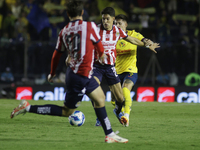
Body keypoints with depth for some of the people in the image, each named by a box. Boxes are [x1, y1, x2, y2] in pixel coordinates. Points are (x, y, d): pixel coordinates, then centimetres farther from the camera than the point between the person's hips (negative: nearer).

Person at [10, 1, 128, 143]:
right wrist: (102, 55, 24)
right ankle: (28, 108, -3)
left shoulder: (64, 31, 2)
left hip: (73, 71, 8)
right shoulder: (90, 26, -14)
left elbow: (56, 55, 8)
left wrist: (52, 74, 24)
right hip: (81, 77, -8)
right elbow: (99, 46, 0)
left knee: (100, 98, 19)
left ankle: (110, 135, 23)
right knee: (67, 111, 0)